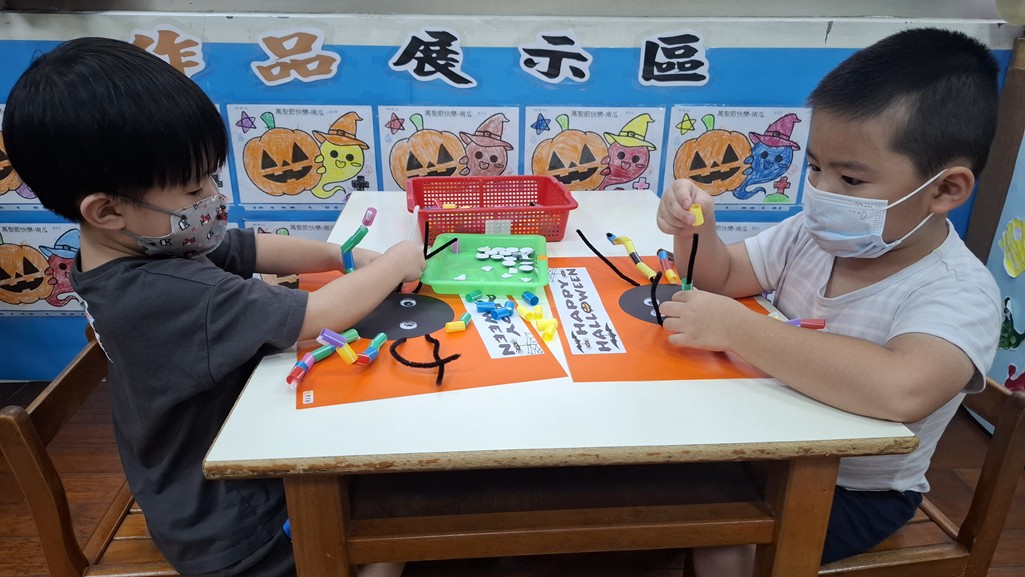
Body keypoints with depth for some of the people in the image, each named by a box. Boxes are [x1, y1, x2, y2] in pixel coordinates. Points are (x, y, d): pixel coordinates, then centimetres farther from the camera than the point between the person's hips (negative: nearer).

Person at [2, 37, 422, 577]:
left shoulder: (150, 244, -7)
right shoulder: (171, 296, -37)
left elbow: (262, 249, 2)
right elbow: (320, 314, -34)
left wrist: (348, 257, -11)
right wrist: (396, 265, -18)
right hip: (231, 528, -8)